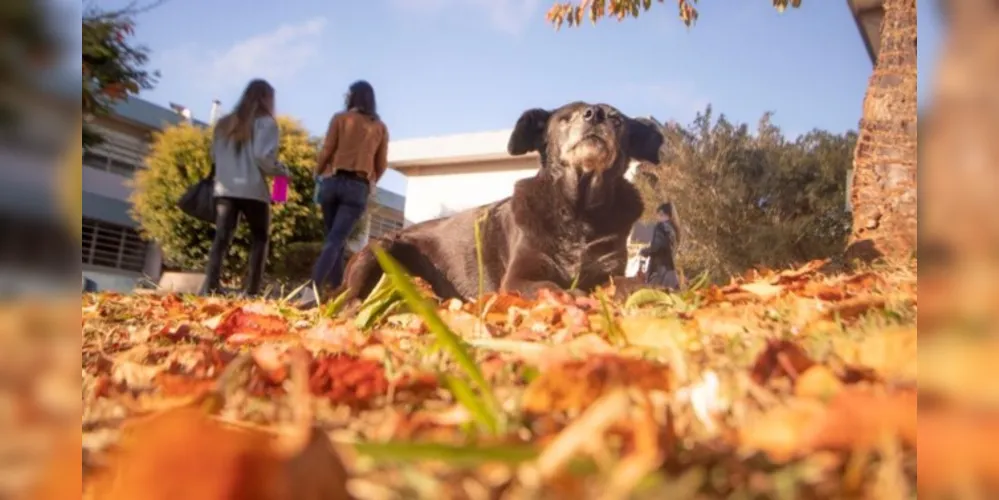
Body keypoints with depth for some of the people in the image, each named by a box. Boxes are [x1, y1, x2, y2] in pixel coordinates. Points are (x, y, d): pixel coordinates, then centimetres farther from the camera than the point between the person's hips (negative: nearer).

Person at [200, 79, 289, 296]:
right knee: (259, 239, 6)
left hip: (225, 189, 5)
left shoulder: (225, 123, 17)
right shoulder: (265, 122, -2)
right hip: (253, 190, -5)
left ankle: (209, 287, -11)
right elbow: (263, 156, -13)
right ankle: (251, 291, -2)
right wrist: (282, 171, 2)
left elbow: (214, 155, 17)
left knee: (221, 239, 2)